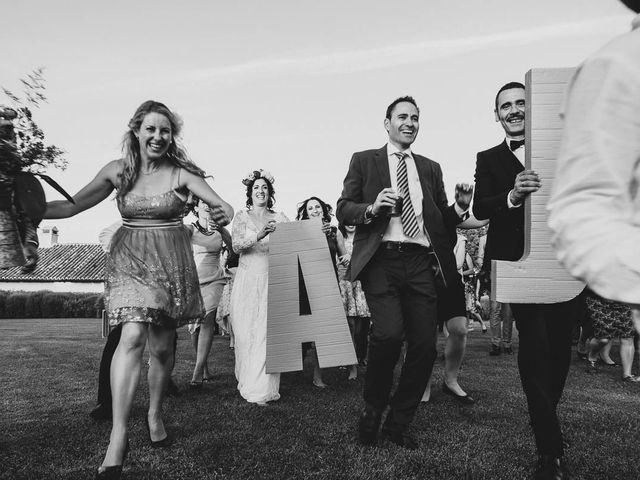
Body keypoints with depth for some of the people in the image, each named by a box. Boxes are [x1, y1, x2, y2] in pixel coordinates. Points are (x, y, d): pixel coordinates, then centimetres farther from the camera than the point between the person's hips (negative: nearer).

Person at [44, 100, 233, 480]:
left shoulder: (181, 173, -8)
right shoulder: (118, 170, -1)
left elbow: (220, 203, -19)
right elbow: (73, 206, 2)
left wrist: (225, 212, -43)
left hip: (171, 263, 0)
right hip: (129, 259, 0)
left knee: (162, 347, 10)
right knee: (133, 336, -19)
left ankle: (155, 413, 34)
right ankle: (119, 435, -12)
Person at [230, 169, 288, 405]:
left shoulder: (279, 218, 10)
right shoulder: (242, 216, 8)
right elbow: (236, 245, -7)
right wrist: (258, 236, -22)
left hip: (271, 282, 0)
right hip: (247, 281, 0)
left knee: (267, 332, -5)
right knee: (246, 331, 2)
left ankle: (263, 390, 1)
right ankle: (247, 382, 18)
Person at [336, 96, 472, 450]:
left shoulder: (430, 168, 21)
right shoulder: (364, 161, 11)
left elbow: (442, 221, 20)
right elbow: (343, 210, 5)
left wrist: (460, 208, 0)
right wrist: (372, 208, -14)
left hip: (420, 264, 4)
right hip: (381, 260, -3)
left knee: (425, 347, -2)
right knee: (388, 333, -22)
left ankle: (398, 423, 20)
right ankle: (372, 409, 8)